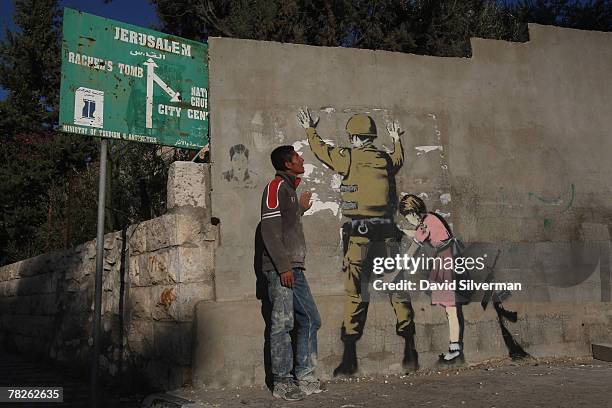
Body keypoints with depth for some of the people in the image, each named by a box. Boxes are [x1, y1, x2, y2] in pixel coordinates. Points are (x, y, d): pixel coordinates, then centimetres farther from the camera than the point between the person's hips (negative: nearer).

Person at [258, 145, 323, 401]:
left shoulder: (289, 188, 22)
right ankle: (282, 384, 3)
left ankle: (305, 378, 17)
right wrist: (283, 267, -20)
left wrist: (301, 209, 25)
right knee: (282, 324, -5)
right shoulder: (276, 186, -7)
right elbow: (270, 230, -16)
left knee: (310, 320, 10)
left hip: (293, 268, 10)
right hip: (280, 269, -9)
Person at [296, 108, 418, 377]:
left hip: (358, 234, -3)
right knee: (398, 289, 8)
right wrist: (396, 138, 57)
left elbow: (320, 149, 18)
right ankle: (410, 354, 10)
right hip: (387, 232, 3)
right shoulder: (387, 159, 11)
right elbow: (399, 159, 36)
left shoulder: (348, 158, 1)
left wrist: (310, 129, 38)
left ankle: (349, 359, 1)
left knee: (355, 293, -1)